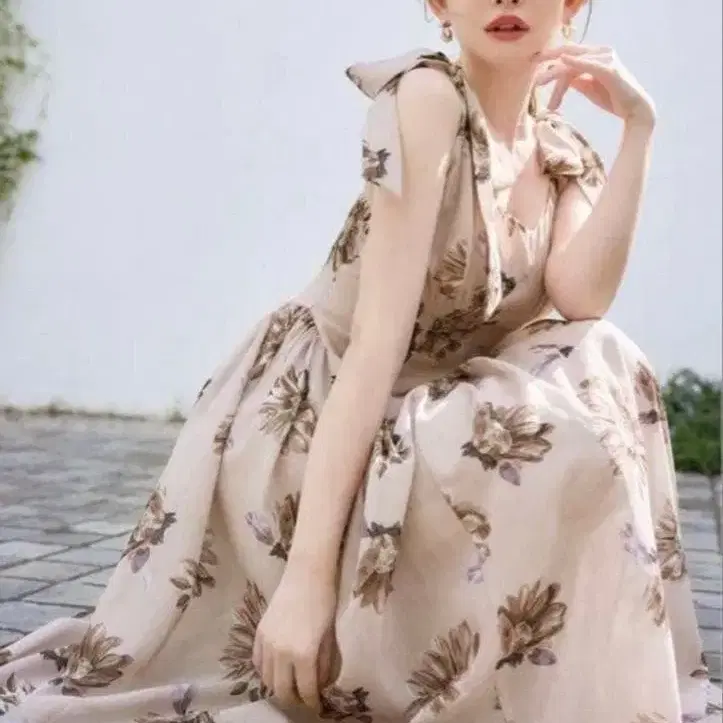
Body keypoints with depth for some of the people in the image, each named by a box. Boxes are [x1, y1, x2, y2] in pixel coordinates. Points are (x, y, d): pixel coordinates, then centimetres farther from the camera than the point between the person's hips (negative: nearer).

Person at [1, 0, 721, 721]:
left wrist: (637, 128, -14)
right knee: (569, 447, -26)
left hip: (422, 412, 7)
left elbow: (580, 299, -14)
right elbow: (378, 336, -27)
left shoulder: (564, 157, 5)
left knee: (604, 372, -12)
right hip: (308, 413, -7)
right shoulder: (426, 96, -18)